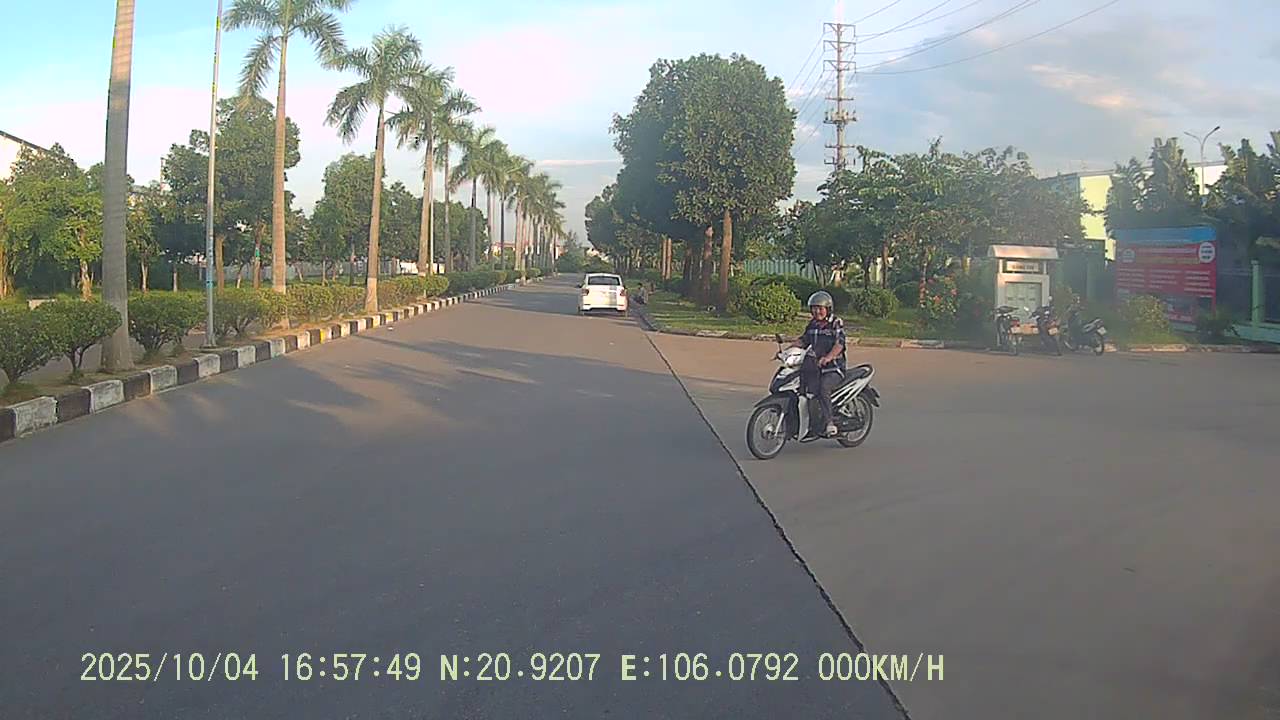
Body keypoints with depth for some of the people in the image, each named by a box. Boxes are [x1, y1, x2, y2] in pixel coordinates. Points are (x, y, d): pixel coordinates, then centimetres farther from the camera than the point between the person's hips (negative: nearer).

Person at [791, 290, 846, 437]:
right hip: (816, 367, 7)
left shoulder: (836, 323, -6)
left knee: (823, 388, -32)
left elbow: (839, 344, -19)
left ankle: (830, 423, -29)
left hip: (834, 367, -7)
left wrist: (828, 357, -36)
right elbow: (803, 340, 21)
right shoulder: (813, 324, 15)